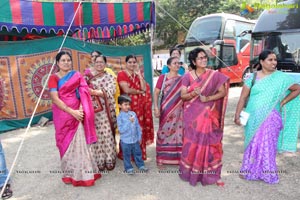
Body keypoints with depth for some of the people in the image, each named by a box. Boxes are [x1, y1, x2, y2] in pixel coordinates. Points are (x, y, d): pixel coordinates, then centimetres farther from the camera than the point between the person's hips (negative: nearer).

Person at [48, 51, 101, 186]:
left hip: (77, 113, 1)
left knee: (79, 142, 0)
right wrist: (72, 111, -17)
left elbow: (84, 94, 1)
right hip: (62, 115, -1)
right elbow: (55, 99, -11)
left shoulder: (77, 75, 6)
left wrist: (81, 109, -15)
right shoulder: (54, 78, -1)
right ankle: (68, 174, 23)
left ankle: (82, 173, 15)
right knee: (65, 143, 8)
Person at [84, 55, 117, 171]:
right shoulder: (88, 76, 11)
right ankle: (99, 160, 16)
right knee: (96, 135, 3)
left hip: (106, 110, -1)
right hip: (93, 110, 1)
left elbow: (110, 92, -8)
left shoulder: (110, 77, 6)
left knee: (107, 134, 1)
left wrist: (94, 92, -17)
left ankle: (109, 160, 14)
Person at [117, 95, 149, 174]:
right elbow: (121, 130, -20)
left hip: (135, 139, 4)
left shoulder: (133, 113, -2)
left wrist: (139, 137, 6)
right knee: (127, 155, 12)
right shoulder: (120, 116, -14)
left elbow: (138, 126, 5)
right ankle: (129, 168, 29)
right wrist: (129, 122, -25)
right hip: (125, 141, -4)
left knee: (138, 153, 18)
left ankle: (141, 165, 35)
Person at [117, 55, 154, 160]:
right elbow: (126, 90, -16)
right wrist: (139, 91, -2)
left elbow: (144, 88, 1)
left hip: (139, 106, 5)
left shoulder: (138, 74, 15)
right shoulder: (121, 74, -3)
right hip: (128, 105, -5)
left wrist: (139, 74, -3)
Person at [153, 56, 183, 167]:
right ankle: (161, 158, 15)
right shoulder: (162, 77, 0)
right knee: (164, 131, 3)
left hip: (178, 110, 2)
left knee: (179, 132, 6)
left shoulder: (182, 79, 5)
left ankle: (178, 157, 21)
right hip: (166, 110, -2)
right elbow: (156, 93, -4)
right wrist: (156, 107, -12)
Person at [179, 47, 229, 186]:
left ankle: (212, 174, 17)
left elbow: (223, 92, -1)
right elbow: (183, 96, -2)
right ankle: (190, 171, 22)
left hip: (209, 115, 1)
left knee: (210, 143, 3)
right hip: (192, 115, 0)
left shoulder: (214, 75, 0)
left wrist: (208, 98, -15)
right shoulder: (187, 76, -1)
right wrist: (193, 93, -22)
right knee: (192, 143, 4)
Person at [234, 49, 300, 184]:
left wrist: (283, 102, 0)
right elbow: (243, 97, -2)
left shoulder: (281, 78, -1)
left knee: (267, 145, 5)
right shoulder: (253, 78, -1)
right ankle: (249, 171, 26)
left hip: (270, 118, -1)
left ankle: (267, 173, 23)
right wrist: (237, 115, -7)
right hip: (253, 118, 1)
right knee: (252, 144, 11)